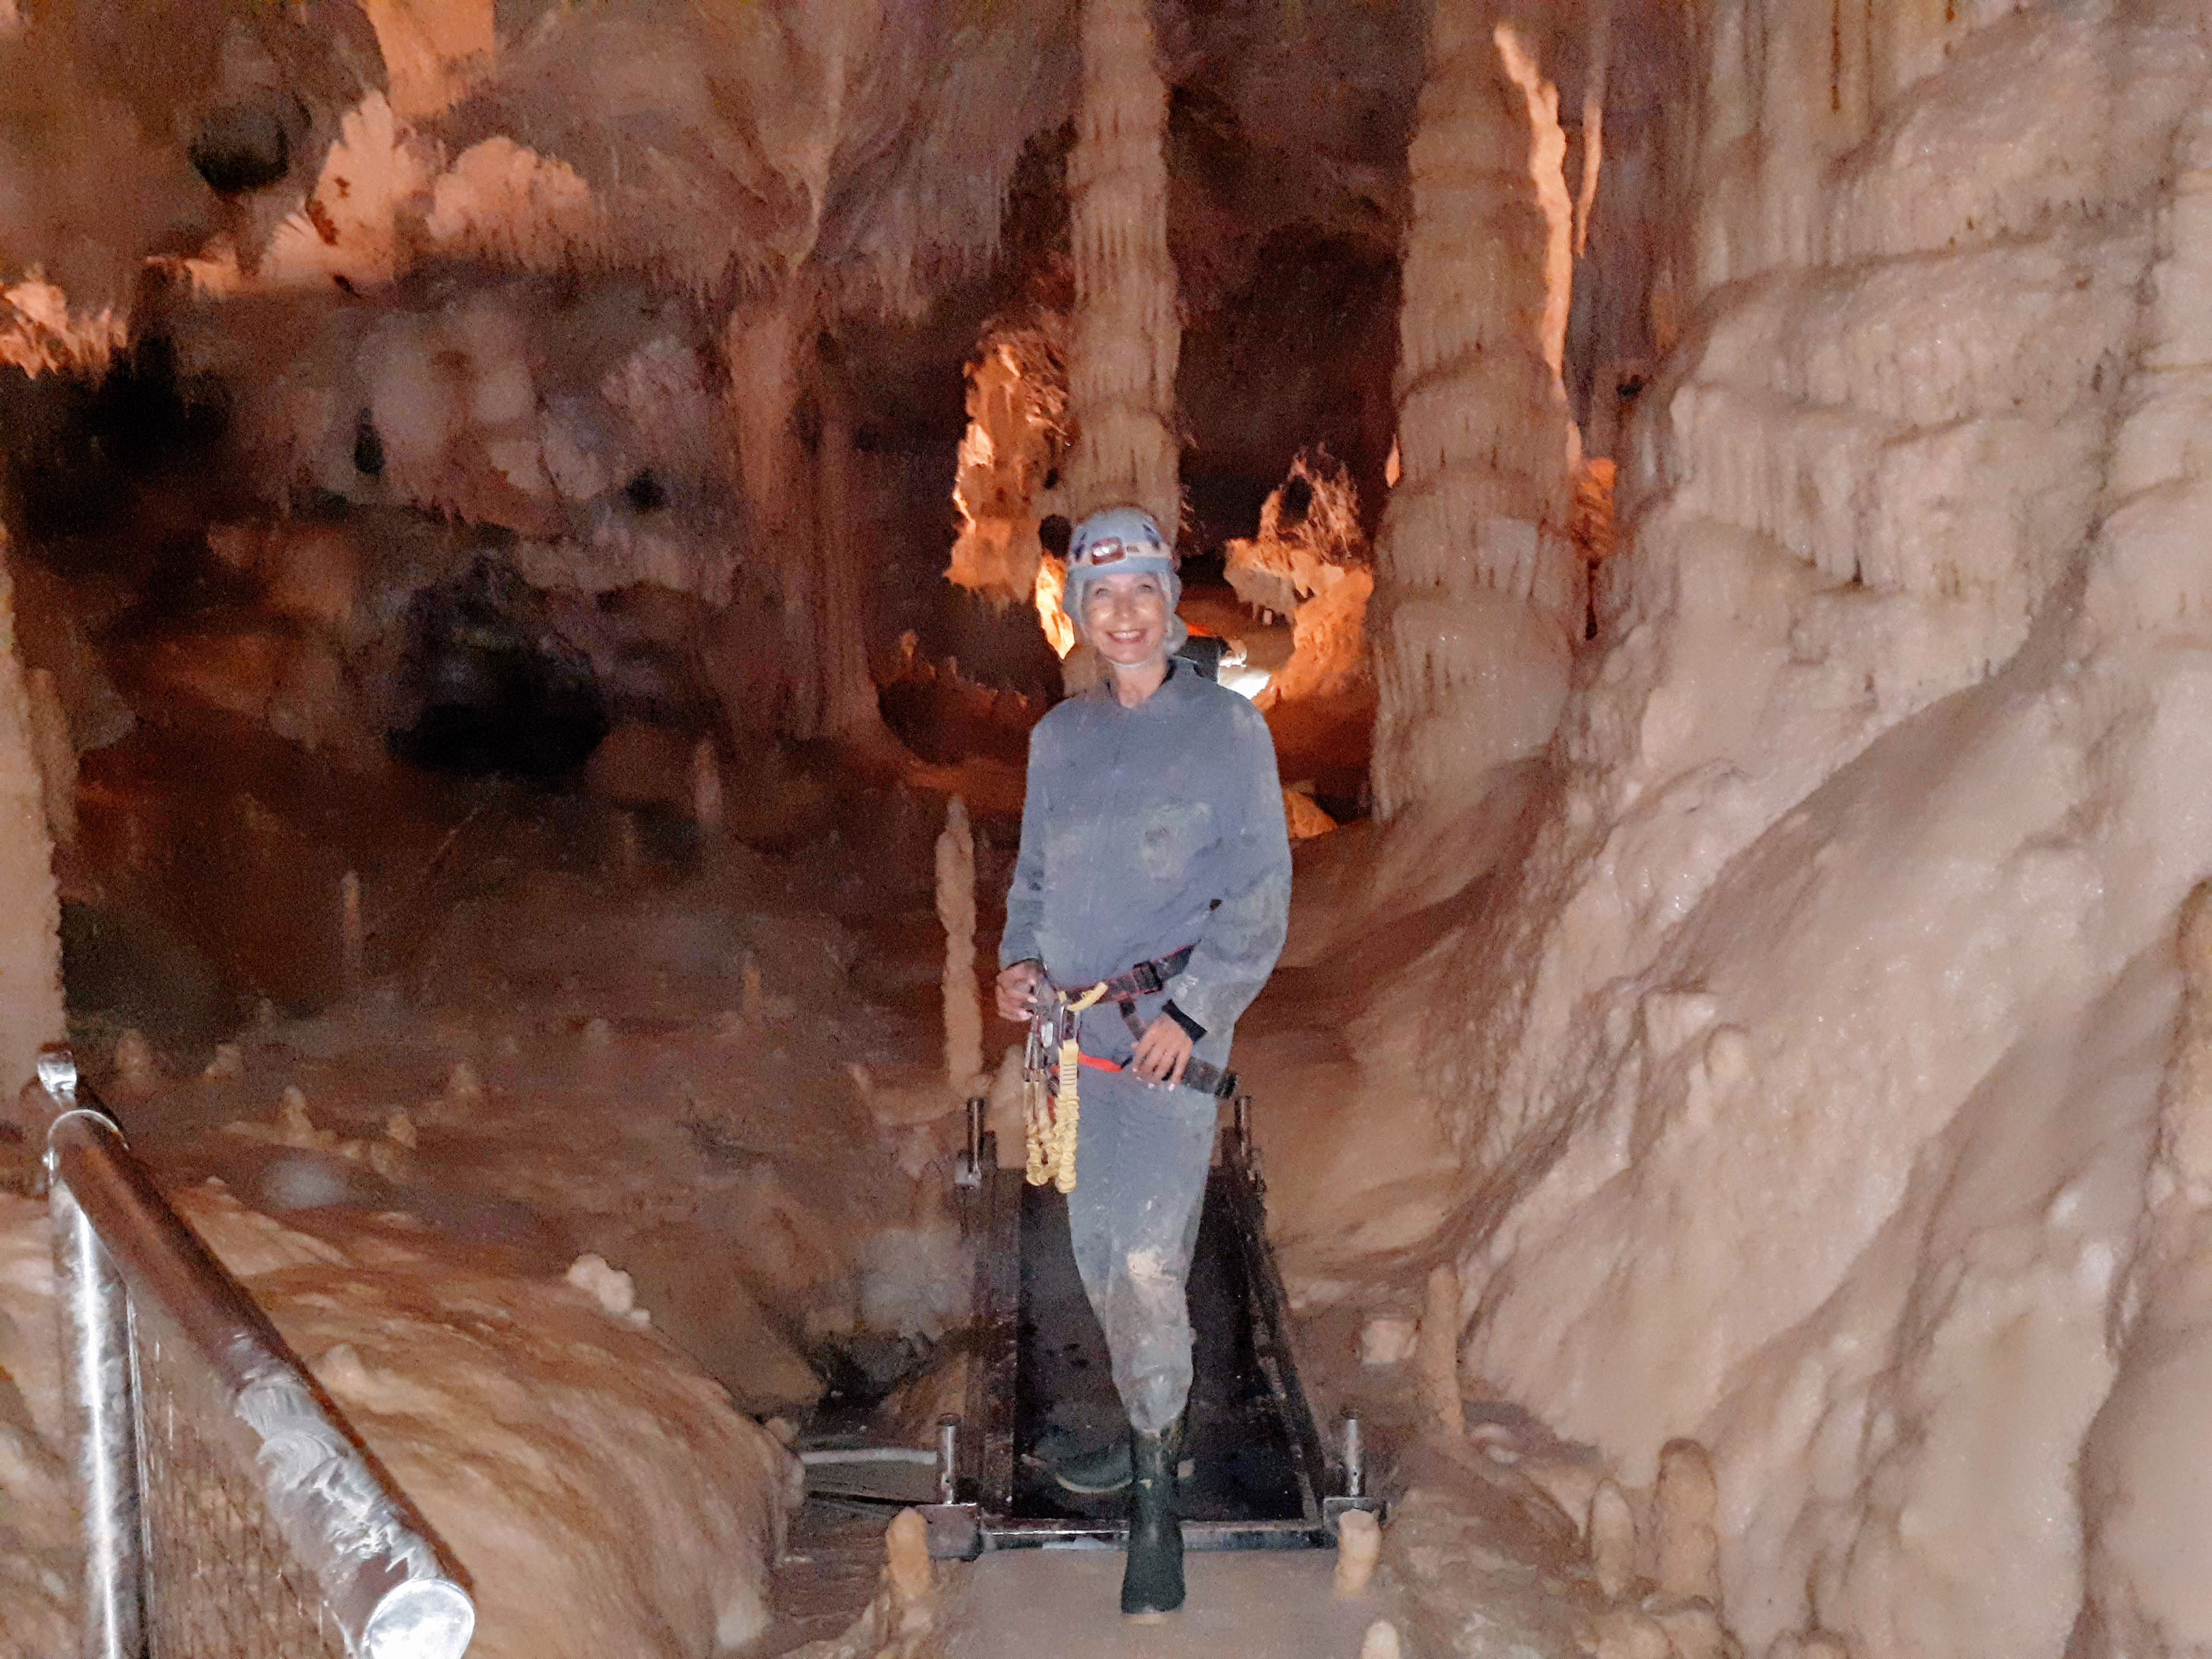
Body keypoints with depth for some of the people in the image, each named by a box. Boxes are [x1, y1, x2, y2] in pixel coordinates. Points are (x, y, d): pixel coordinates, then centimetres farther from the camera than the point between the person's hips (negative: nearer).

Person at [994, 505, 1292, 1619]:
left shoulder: (1228, 729, -2)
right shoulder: (1059, 736, 12)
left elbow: (1260, 895, -5)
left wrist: (1191, 1013, -14)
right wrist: (1020, 957, 2)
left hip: (1170, 1035, -5)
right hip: (1075, 1030, 5)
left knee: (1147, 1263, -11)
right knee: (1095, 1251, 11)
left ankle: (1155, 1500, 2)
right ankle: (1148, 1417, 33)